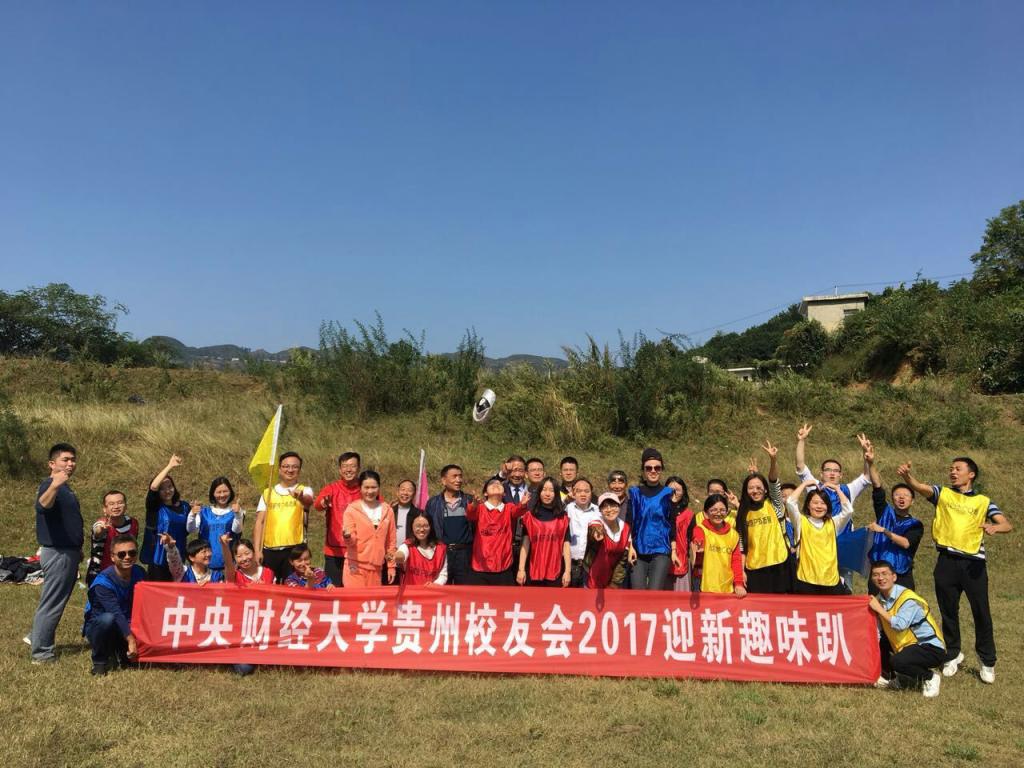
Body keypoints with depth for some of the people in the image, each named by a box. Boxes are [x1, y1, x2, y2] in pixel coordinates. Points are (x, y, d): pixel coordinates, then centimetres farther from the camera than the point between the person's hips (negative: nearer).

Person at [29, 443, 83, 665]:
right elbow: (42, 505, -41)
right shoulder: (50, 486, -17)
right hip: (57, 553, -10)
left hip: (68, 552, 10)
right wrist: (53, 486, -61)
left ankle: (38, 637, 33)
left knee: (56, 600, 20)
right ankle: (41, 653, 5)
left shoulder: (65, 488, 13)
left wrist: (77, 549, 28)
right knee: (52, 602, -3)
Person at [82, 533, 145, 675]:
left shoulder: (139, 573, -6)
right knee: (108, 619, -38)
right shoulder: (103, 582, -24)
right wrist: (131, 639, -40)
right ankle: (99, 662, -13)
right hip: (98, 626, -5)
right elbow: (116, 613, -33)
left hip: (127, 626, 5)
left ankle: (121, 653, 10)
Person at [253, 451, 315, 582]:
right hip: (269, 551, 2)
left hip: (295, 550, -2)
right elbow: (259, 522, 8)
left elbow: (309, 500, -20)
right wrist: (257, 550, -1)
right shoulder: (267, 492, 11)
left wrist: (300, 497, -43)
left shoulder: (305, 490, 4)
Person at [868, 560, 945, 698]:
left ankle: (930, 677, -2)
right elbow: (877, 632, -2)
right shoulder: (878, 599, -1)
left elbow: (900, 625, -37)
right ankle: (890, 677, 15)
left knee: (897, 661, -30)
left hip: (931, 648, -8)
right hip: (907, 645, 8)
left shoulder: (908, 598, -22)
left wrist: (879, 609, -27)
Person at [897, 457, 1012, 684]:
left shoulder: (983, 501, 8)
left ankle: (988, 661, 20)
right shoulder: (942, 494, 10)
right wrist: (906, 475, -30)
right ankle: (952, 655, 27)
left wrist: (994, 527, -26)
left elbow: (1007, 525, -3)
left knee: (981, 612, 4)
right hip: (946, 561, 1)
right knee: (948, 612, 11)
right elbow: (918, 486, -8)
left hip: (973, 562, -1)